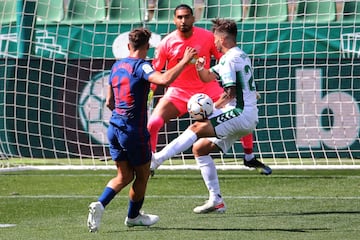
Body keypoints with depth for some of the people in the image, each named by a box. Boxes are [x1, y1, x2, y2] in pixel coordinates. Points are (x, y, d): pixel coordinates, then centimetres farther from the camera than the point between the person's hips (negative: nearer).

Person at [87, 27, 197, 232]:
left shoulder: (117, 66, 10)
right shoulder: (140, 66, -14)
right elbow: (165, 79, -33)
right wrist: (184, 61, -23)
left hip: (115, 129, 7)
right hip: (134, 131, -7)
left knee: (125, 176, 14)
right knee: (142, 175, 14)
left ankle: (100, 204, -8)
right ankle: (133, 216, 29)